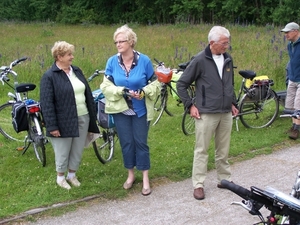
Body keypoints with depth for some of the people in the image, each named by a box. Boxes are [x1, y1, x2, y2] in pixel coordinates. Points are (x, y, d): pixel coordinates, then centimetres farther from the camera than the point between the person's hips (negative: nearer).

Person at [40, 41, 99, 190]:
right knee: (63, 152, 9)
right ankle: (60, 177, 30)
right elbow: (47, 103, -14)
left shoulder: (77, 71, 8)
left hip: (82, 118, 6)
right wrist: (52, 126, -17)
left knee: (78, 151, 15)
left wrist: (92, 115, 11)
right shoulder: (49, 76, -12)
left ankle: (72, 174, 34)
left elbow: (87, 94, 13)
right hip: (64, 121, -6)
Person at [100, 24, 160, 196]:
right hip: (120, 109, 2)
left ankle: (145, 178, 17)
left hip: (141, 110, -1)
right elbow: (106, 86, -5)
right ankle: (131, 174, 28)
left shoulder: (144, 60, -9)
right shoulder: (112, 62, -5)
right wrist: (123, 91, -20)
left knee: (141, 143, 4)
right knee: (126, 143, 10)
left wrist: (144, 92, -21)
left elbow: (155, 84, -3)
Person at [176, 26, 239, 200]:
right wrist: (190, 105, -7)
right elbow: (181, 84, -4)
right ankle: (198, 184, 11)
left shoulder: (228, 59, 7)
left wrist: (233, 103, 16)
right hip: (206, 114, -5)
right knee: (202, 150, 3)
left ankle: (225, 179, 28)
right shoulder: (200, 60, -9)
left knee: (224, 150, 14)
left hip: (226, 113, 5)